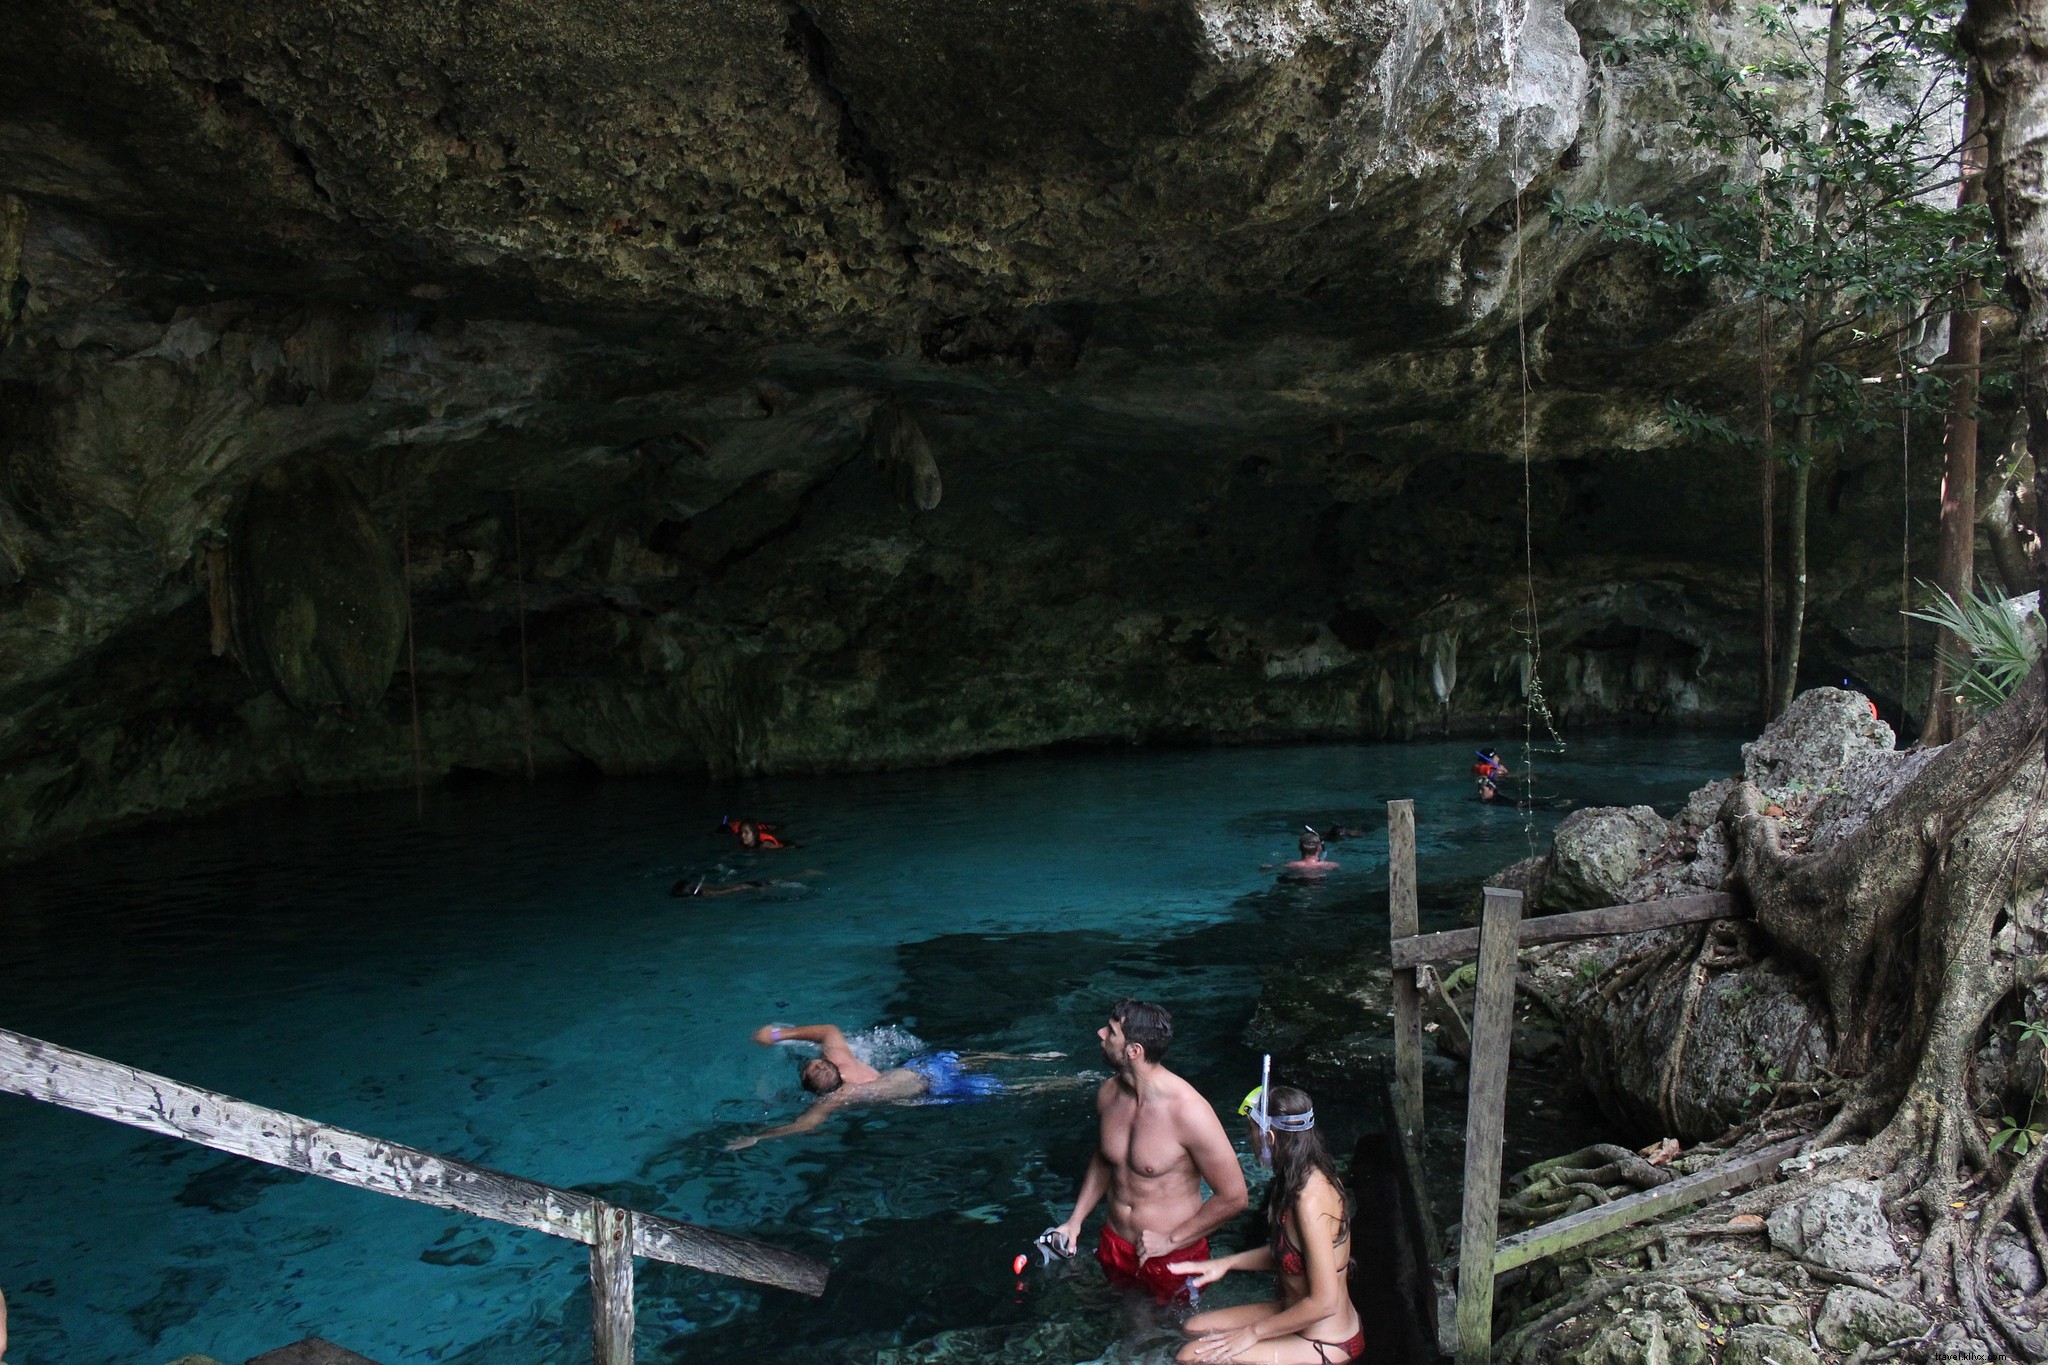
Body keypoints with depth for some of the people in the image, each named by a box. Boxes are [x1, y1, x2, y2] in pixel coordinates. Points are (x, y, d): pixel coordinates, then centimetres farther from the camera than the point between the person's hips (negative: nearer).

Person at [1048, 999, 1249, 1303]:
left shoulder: (1188, 1112, -28)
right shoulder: (1108, 1094, -8)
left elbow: (1233, 1197, -21)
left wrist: (1170, 1240, -16)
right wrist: (1075, 1221, 4)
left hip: (1173, 1256, -5)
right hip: (1115, 1243, 6)